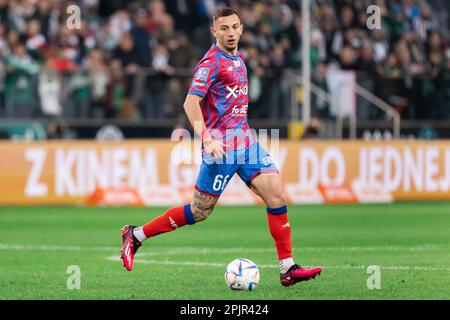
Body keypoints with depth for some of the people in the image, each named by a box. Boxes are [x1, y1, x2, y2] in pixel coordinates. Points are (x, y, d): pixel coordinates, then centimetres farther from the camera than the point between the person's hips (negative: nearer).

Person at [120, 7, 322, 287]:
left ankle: (288, 269, -5)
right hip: (222, 145, -8)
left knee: (277, 195, -5)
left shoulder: (238, 59, 15)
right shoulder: (212, 61, -11)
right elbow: (191, 102, -19)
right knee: (201, 211, -3)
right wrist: (207, 138, -29)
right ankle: (136, 235, 12)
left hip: (245, 140, 8)